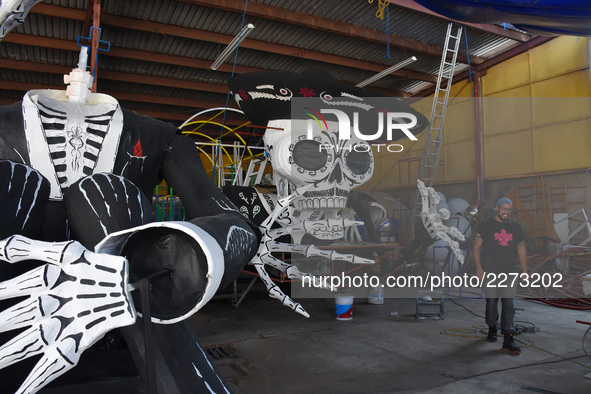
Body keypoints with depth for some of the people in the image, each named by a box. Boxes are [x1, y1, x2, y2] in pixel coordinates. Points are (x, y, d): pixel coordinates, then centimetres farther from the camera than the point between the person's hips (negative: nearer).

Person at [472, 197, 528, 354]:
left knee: (508, 304, -3)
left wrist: (525, 270, 13)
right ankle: (492, 329, 28)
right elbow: (476, 247, 1)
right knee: (491, 302, 7)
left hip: (510, 272, 2)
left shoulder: (516, 228, 12)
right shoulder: (485, 227, 2)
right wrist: (478, 267, -7)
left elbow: (521, 250, 17)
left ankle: (508, 340, -3)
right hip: (489, 272, -2)